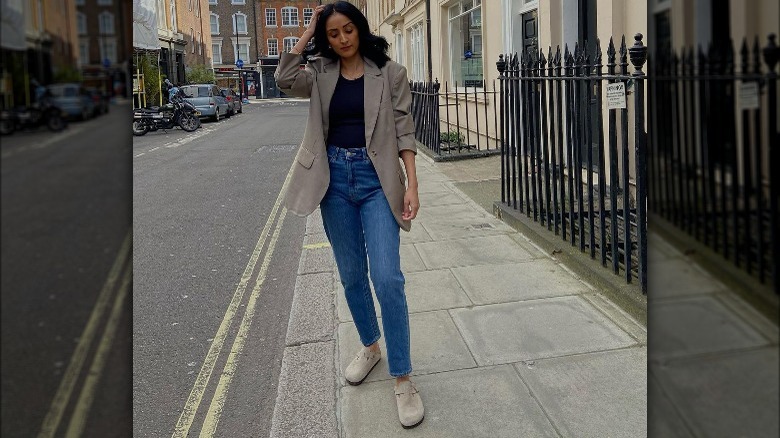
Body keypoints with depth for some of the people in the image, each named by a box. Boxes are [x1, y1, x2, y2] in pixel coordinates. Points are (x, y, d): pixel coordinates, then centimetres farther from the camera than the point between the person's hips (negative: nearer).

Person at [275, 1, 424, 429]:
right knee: (351, 276, 13)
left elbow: (403, 130, -3)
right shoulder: (321, 74, 7)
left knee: (387, 278, -12)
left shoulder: (389, 73, 0)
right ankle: (370, 347, 35)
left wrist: (412, 185, -11)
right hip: (335, 179, 4)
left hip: (376, 179, -3)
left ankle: (403, 379, -2)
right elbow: (285, 79, -13)